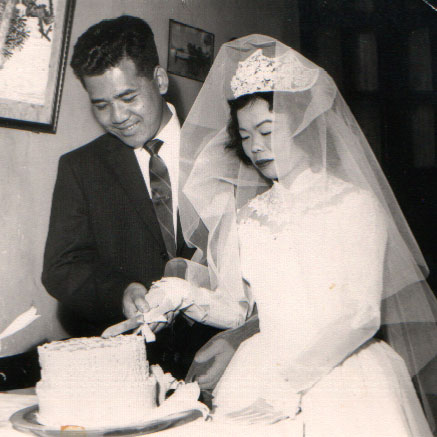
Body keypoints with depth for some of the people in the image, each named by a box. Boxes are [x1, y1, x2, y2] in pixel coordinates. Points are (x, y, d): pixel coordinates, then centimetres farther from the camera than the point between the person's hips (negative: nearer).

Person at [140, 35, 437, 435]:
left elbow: (358, 314, -12)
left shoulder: (353, 202, -4)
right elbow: (237, 309, 9)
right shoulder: (247, 215, 11)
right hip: (264, 374, 3)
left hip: (342, 377, -3)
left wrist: (280, 380, -18)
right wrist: (190, 296, -10)